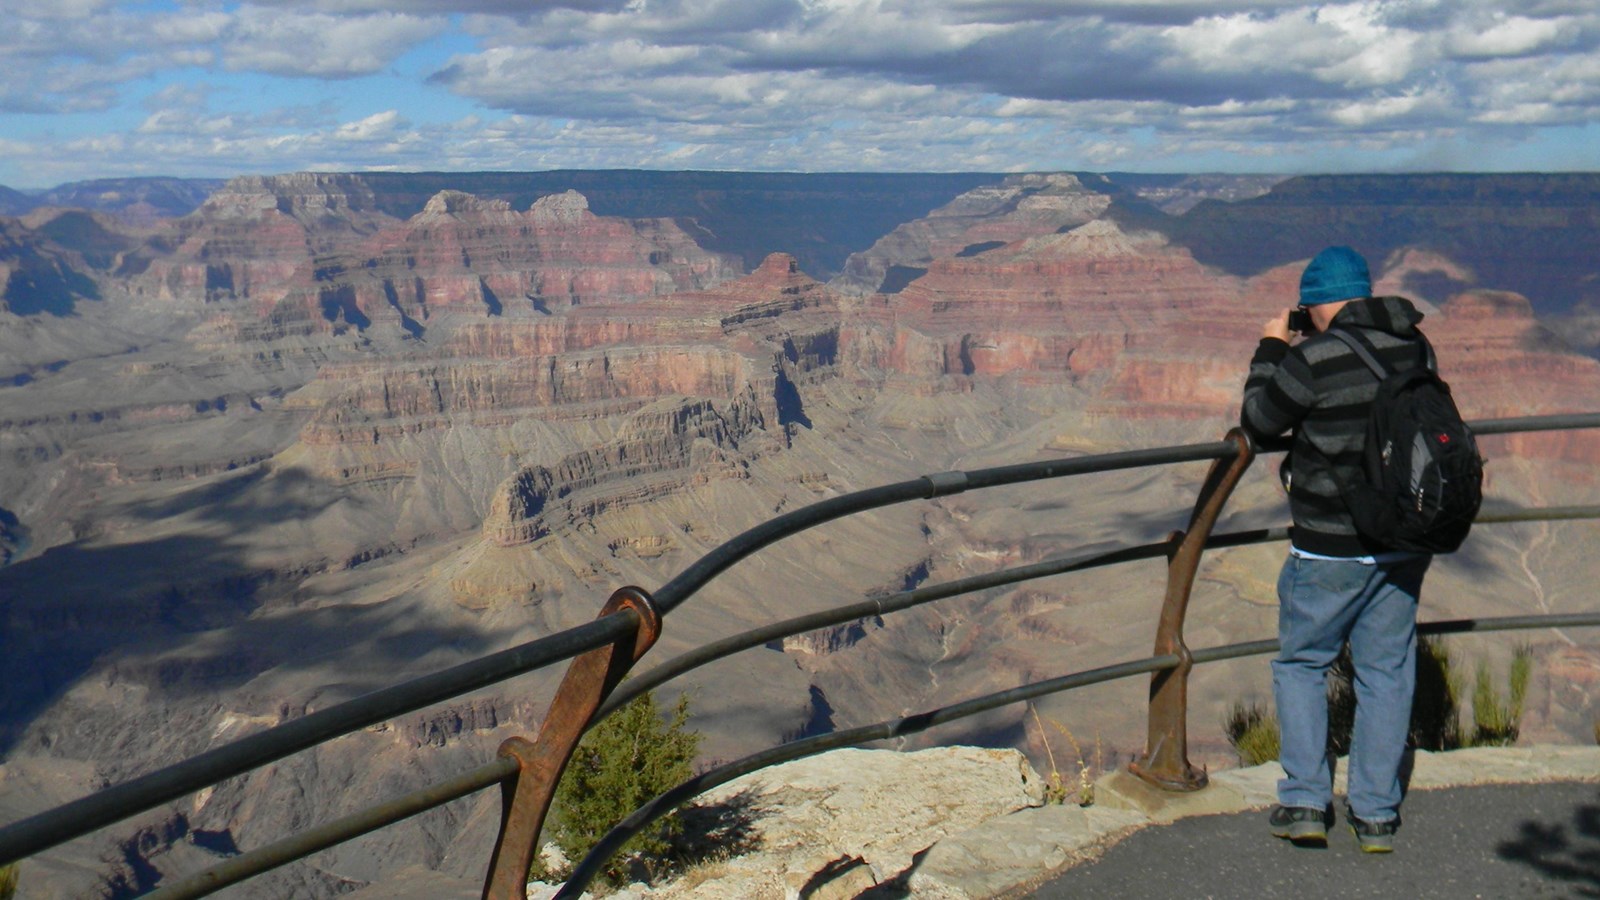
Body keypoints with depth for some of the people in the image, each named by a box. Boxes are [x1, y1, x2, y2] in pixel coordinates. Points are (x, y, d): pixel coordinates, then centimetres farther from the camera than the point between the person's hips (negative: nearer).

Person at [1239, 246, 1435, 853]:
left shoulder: (1314, 360, -18)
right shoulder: (1414, 349, 1)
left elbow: (1258, 421, -4)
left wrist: (1271, 349, 8)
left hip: (1332, 550, -5)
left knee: (1300, 664, 13)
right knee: (1386, 673, 13)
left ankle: (1305, 803, 10)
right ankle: (1376, 814, 18)